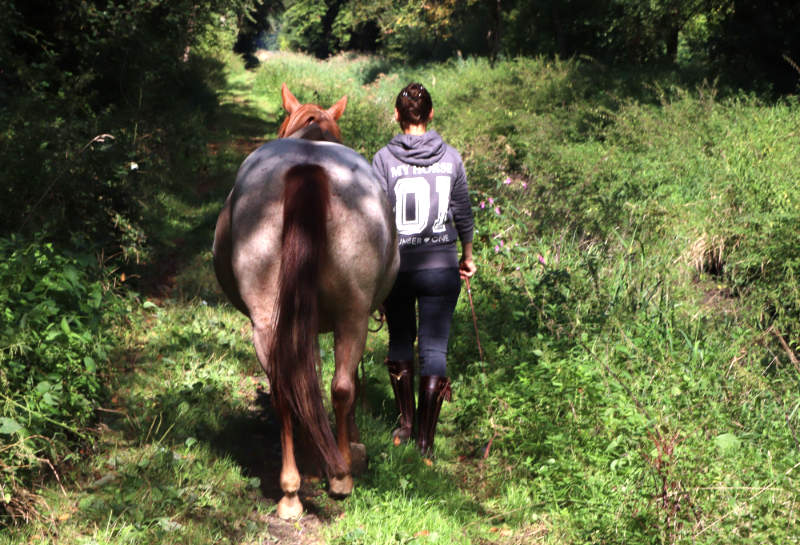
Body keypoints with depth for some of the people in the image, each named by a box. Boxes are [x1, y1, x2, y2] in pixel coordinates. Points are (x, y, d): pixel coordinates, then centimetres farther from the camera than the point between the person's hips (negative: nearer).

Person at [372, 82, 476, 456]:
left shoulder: (384, 159, -8)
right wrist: (467, 257, 20)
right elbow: (463, 214, 5)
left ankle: (405, 425, 31)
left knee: (400, 341, 19)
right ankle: (425, 442, 4)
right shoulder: (451, 158, -2)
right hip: (441, 267, 0)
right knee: (434, 349, 3)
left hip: (396, 266, 0)